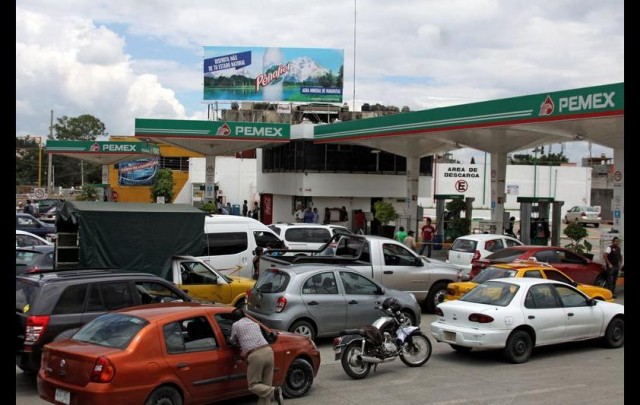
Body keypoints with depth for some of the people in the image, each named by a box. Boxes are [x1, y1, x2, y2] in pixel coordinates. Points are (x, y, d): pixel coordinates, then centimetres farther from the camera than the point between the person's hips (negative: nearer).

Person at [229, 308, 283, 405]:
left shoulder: (236, 325, 14)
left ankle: (274, 391, -19)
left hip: (255, 355, -6)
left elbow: (232, 341, 27)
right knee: (265, 385, 12)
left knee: (253, 385, 3)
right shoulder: (255, 323, 29)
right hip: (268, 351, 6)